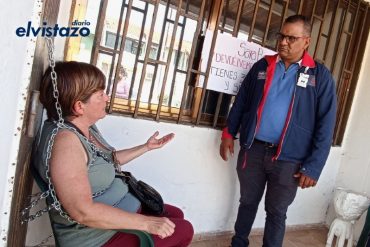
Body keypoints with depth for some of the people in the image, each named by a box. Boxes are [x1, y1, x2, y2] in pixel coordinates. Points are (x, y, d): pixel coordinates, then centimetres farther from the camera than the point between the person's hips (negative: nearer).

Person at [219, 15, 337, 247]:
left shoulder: (320, 75, -3)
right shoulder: (262, 66, 6)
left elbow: (325, 125, -5)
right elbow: (241, 102, 13)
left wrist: (313, 167, -9)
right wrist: (229, 133, 7)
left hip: (289, 158, -2)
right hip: (253, 149, 3)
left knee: (276, 212, 12)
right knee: (247, 202, 17)